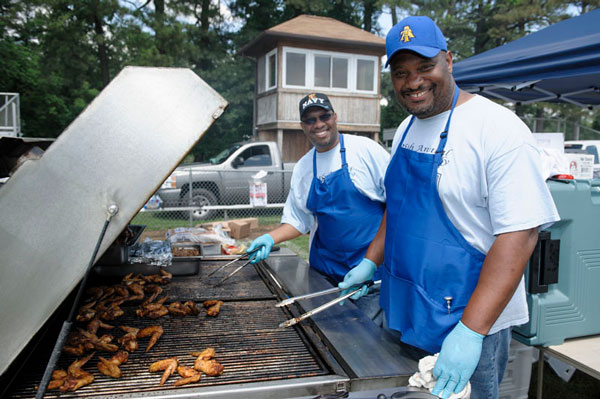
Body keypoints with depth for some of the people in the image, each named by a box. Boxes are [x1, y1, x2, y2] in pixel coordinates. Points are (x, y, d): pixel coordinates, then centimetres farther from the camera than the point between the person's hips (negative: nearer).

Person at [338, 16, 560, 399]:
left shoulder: (498, 129, -19)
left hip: (472, 323, -7)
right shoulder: (406, 130, 5)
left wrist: (472, 331, -27)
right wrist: (371, 262, 10)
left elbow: (520, 234, -24)